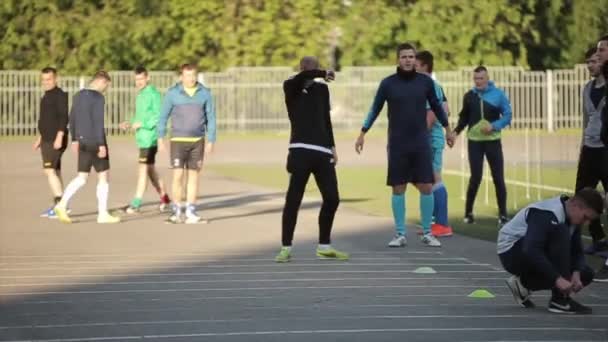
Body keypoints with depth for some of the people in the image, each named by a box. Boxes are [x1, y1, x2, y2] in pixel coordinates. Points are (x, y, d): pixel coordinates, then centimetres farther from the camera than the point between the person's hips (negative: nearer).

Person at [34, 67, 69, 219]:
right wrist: (40, 138, 24)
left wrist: (59, 137, -25)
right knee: (54, 172, 10)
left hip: (56, 140, -10)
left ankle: (60, 204, -18)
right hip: (47, 140, 10)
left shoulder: (60, 95, -11)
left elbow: (64, 117, -19)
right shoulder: (46, 96, 17)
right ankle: (57, 205, 13)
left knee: (50, 170, -16)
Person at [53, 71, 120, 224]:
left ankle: (62, 204, -6)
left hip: (83, 142, 7)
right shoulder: (98, 98, -15)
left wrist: (75, 139, 22)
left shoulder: (79, 95, 9)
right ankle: (102, 214, 5)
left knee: (82, 178, 10)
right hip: (96, 142, -7)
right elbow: (98, 122, -20)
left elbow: (72, 118, 14)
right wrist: (102, 145, -19)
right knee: (103, 176, 3)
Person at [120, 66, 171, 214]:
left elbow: (160, 117, -18)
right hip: (142, 138, 9)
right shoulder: (139, 95, 15)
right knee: (150, 169, 15)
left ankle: (136, 203, -10)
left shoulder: (153, 94, -12)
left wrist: (142, 124, -20)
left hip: (150, 138, -9)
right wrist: (130, 124, 7)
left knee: (143, 169, -9)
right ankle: (164, 197, 27)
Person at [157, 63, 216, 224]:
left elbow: (211, 118, 3)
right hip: (178, 140, -2)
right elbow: (163, 116, 1)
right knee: (178, 175, -7)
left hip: (197, 141, 2)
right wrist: (160, 138, -3)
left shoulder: (205, 93, -1)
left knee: (194, 176, 4)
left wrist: (211, 141, 0)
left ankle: (190, 213, 8)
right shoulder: (173, 93, -5)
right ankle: (177, 211, 5)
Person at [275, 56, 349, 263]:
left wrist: (332, 146, 18)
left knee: (332, 199, 3)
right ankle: (286, 248, 1)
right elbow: (301, 78, -22)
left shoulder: (322, 90, 16)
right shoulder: (291, 87, 2)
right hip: (301, 151, -5)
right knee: (293, 199, -7)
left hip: (323, 152, 5)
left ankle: (324, 247, 16)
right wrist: (323, 74, -10)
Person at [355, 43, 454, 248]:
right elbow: (375, 109, 7)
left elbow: (436, 106, 14)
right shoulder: (388, 83, -2)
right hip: (397, 145, -1)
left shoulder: (425, 81, 1)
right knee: (398, 189, 2)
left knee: (426, 187, -2)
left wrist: (448, 129, 20)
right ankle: (400, 234, 10)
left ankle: (427, 233, 9)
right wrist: (362, 134, 5)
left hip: (421, 144, 1)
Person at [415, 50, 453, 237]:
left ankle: (442, 225, -8)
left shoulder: (430, 87, -14)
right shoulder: (436, 87, 15)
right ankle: (438, 222, 17)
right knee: (431, 181, 13)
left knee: (434, 180, -8)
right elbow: (445, 111, 19)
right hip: (434, 139, 10)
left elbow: (431, 116, -20)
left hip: (429, 139, -10)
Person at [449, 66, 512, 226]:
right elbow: (464, 117, 11)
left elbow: (507, 116, -2)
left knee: (498, 178, -1)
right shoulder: (469, 96, 3)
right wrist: (456, 131, -5)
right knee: (475, 178, -5)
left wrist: (494, 126, -17)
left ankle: (503, 214, 8)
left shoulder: (498, 94, -3)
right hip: (474, 141, 1)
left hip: (493, 141, 0)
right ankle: (468, 212, 10)